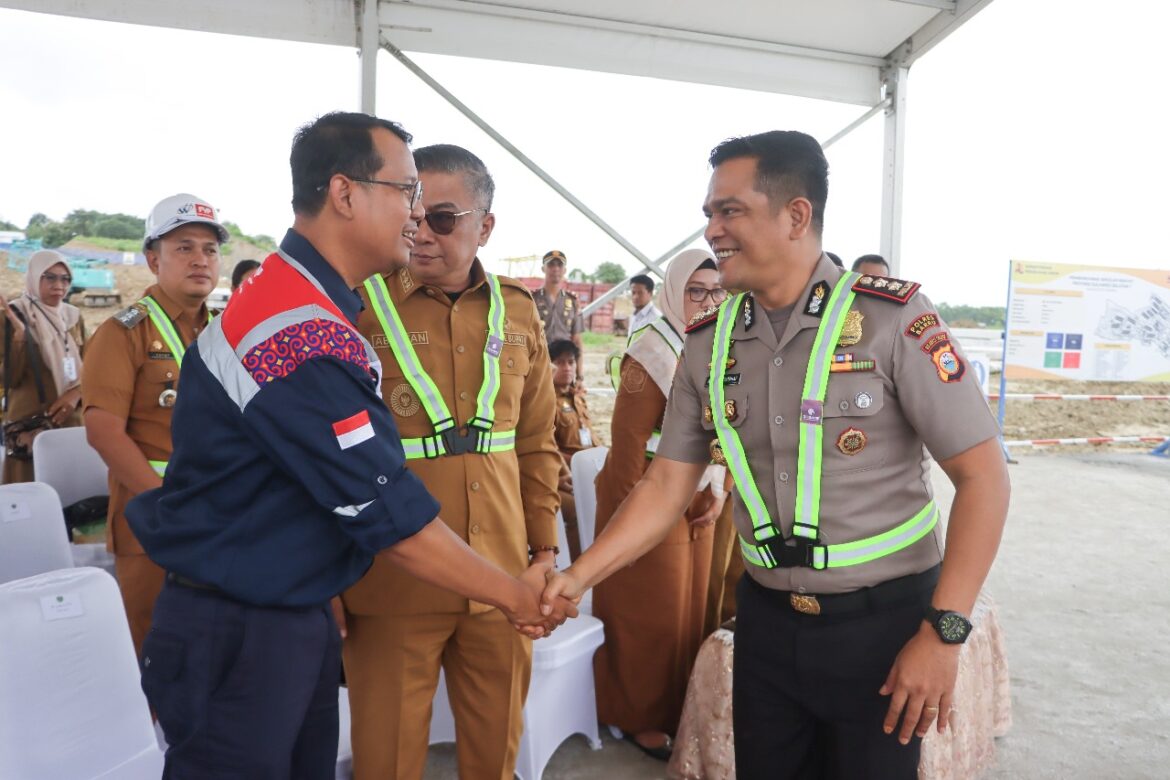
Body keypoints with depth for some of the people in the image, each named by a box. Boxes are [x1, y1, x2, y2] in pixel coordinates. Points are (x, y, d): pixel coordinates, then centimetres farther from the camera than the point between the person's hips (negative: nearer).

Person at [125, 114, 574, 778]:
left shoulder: (302, 302, 7)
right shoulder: (304, 336, -26)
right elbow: (395, 521, -23)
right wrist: (516, 596, -11)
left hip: (298, 617, 9)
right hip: (237, 638, -9)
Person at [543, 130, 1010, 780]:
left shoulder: (892, 318, -14)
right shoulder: (708, 343, 0)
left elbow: (982, 475, -13)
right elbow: (668, 483, 2)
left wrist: (944, 631, -17)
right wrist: (578, 575, -7)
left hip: (881, 620, -3)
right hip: (766, 619, 4)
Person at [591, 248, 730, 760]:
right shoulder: (654, 353, -18)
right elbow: (628, 443, -19)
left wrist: (720, 489, 2)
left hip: (698, 500, 7)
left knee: (690, 605, 18)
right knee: (651, 615, 5)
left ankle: (679, 707, 37)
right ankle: (639, 718, 25)